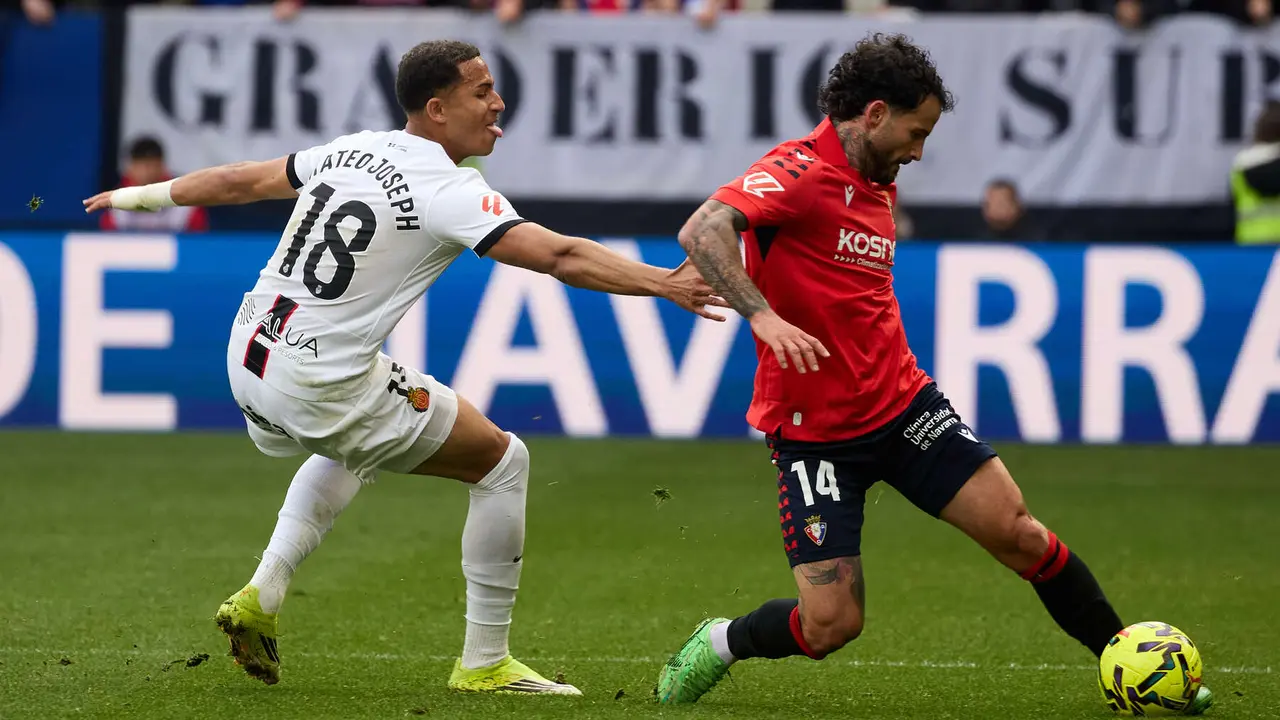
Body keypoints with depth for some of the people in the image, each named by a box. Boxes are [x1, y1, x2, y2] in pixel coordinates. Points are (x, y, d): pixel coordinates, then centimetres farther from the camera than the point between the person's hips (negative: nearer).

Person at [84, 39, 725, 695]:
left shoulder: (353, 150, 9)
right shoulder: (449, 190, -13)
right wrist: (663, 284, -25)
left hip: (249, 354, 8)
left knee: (348, 452, 40)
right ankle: (484, 664, 10)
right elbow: (560, 257, -23)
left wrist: (147, 195, 38)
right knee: (503, 462, 7)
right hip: (325, 384, -8)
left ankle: (261, 596, 23)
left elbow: (242, 180, 22)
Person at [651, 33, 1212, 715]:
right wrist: (763, 316, -43)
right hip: (814, 431, -7)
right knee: (830, 625, -10)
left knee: (1018, 532, -6)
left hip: (901, 404, 7)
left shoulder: (877, 187, 12)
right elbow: (700, 232, -32)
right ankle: (716, 645, 19)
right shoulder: (800, 172, -16)